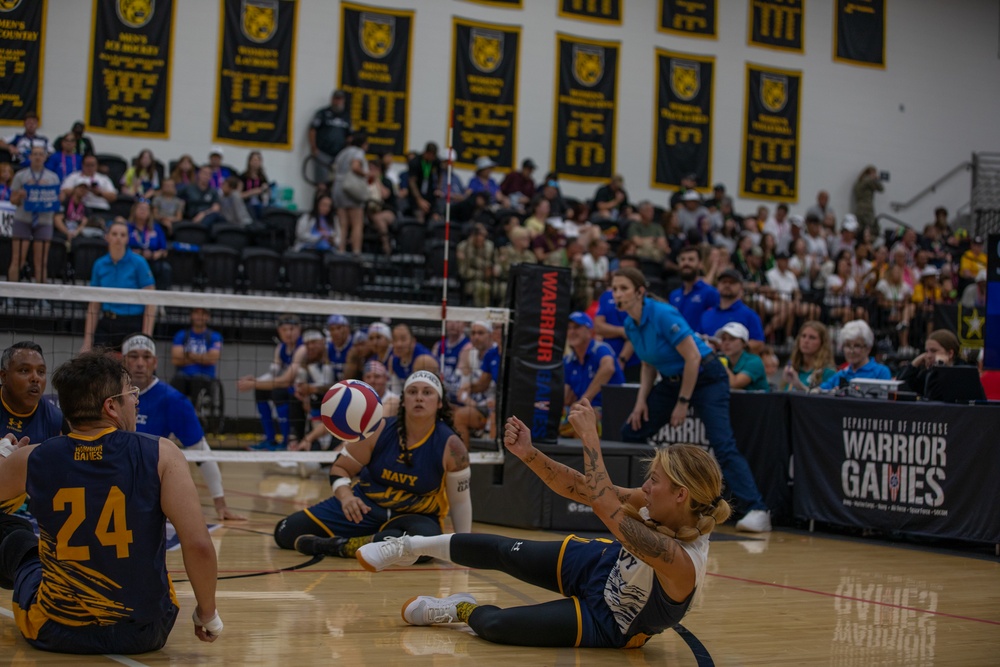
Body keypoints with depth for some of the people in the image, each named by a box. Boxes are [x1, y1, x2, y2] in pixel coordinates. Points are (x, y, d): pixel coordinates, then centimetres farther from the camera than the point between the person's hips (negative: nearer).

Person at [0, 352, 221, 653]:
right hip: (144, 632, 0)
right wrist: (207, 614, -5)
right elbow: (199, 546, -20)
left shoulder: (32, 459, -8)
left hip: (55, 634, 0)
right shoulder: (161, 454, -14)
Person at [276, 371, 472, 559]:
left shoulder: (450, 445, -15)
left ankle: (340, 547, -28)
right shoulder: (378, 431, -11)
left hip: (416, 517, -2)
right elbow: (340, 468, -3)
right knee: (287, 531, -7)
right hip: (364, 506, 2)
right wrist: (346, 496, -24)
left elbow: (460, 499, -5)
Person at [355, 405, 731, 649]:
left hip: (607, 623, -6)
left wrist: (589, 434, -40)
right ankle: (411, 547, 27)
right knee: (501, 552, 3)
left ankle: (464, 610, 21)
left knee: (492, 625, -15)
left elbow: (604, 504, -46)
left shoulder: (682, 563, -41)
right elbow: (578, 489, -15)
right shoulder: (657, 505, -19)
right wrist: (528, 454, -28)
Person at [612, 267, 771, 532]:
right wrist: (641, 400, 1)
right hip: (673, 380, 9)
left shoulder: (663, 315, -24)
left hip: (706, 378, -9)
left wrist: (683, 403, -19)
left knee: (723, 445, -21)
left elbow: (693, 358, -23)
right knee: (630, 432, 5)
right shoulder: (630, 326, 0)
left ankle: (757, 511, -26)